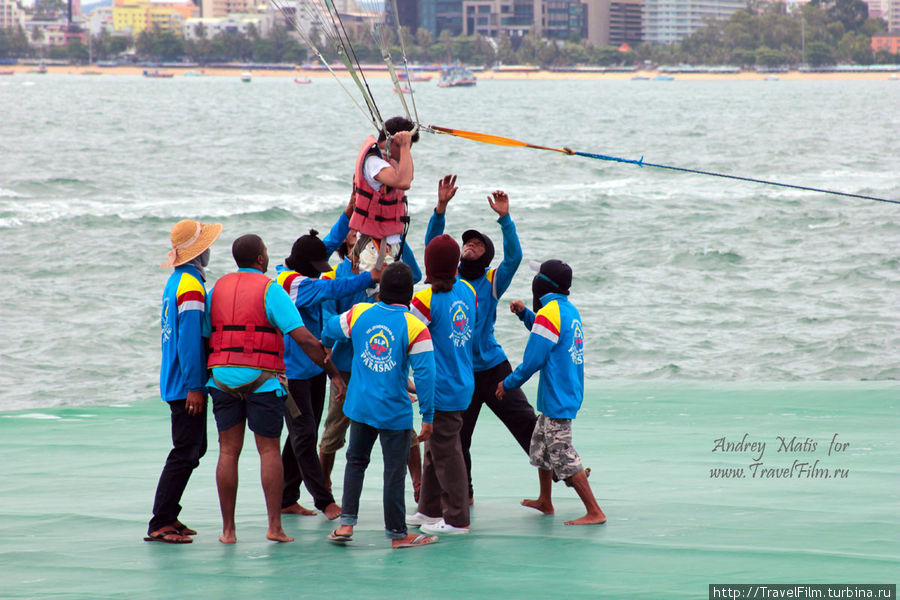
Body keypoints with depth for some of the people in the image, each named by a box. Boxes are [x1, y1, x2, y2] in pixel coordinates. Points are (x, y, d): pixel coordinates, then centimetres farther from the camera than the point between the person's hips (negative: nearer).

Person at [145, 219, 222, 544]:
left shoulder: (177, 281, 15)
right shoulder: (191, 285, -16)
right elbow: (190, 338, -21)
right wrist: (194, 386, -22)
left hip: (176, 383, 10)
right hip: (186, 385, -10)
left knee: (195, 448, 16)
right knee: (185, 453, -9)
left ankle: (168, 516, 19)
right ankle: (160, 524, -10)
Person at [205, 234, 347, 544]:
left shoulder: (217, 288, 9)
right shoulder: (270, 289, -6)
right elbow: (304, 338, -11)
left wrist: (202, 379, 18)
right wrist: (333, 373, -5)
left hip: (222, 377, 4)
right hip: (262, 379, -4)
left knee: (228, 451, 5)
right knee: (269, 451, 3)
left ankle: (228, 529, 4)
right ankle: (275, 526, -3)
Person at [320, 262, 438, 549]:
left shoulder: (359, 313, 0)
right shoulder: (415, 328, -13)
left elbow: (330, 330, 19)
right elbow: (424, 374, -16)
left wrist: (324, 347, 43)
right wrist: (427, 417, -10)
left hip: (359, 406, 4)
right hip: (394, 412, -4)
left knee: (356, 460, 20)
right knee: (394, 470, 4)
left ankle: (346, 523, 13)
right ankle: (397, 533, 11)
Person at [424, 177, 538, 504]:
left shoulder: (492, 282, 1)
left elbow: (513, 256, -14)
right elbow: (432, 244, -5)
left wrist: (504, 218, -25)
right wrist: (441, 207, -16)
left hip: (492, 366, -2)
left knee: (525, 421, -7)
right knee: (456, 438, 8)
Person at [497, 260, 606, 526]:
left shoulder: (548, 313, -16)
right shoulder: (571, 311, 12)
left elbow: (533, 361, -17)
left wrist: (508, 384, -3)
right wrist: (524, 314, 19)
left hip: (557, 399, -10)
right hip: (570, 392, 10)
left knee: (563, 456, -10)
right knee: (539, 444, 24)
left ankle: (594, 512, -13)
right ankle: (544, 502, 36)